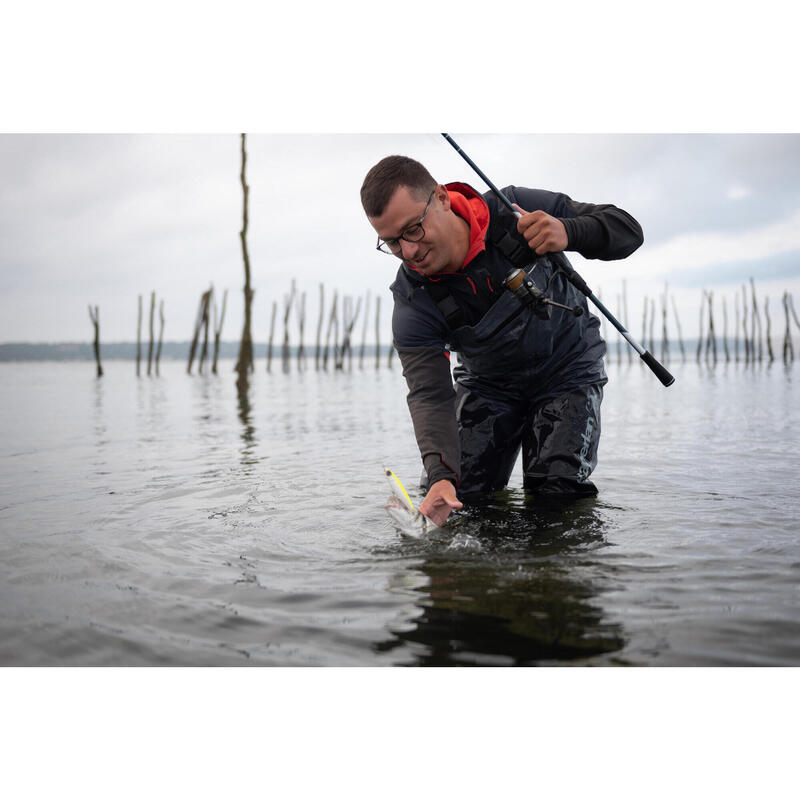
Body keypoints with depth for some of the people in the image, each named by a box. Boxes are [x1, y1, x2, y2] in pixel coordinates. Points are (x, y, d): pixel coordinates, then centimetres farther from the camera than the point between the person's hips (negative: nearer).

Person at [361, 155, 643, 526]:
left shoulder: (518, 211, -25)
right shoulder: (413, 301, -23)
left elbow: (627, 230, -19)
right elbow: (430, 395, -30)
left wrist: (568, 233, -42)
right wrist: (441, 477, -48)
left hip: (565, 370, -1)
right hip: (487, 383, 2)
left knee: (558, 490, -15)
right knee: (459, 492, -6)